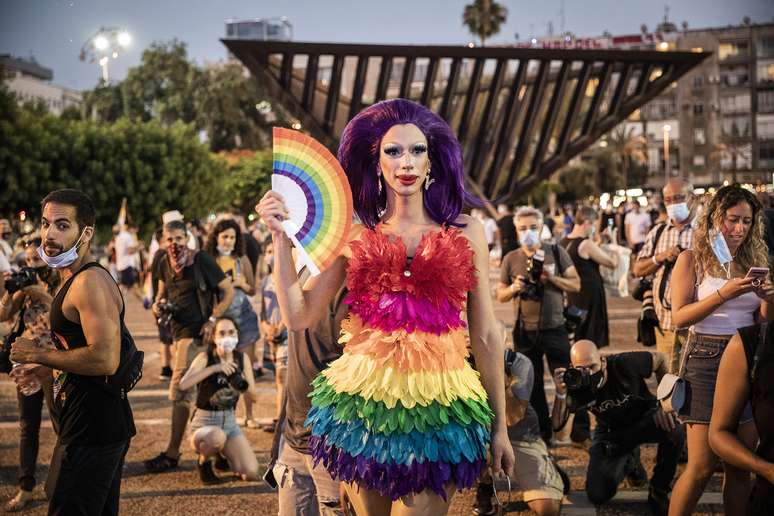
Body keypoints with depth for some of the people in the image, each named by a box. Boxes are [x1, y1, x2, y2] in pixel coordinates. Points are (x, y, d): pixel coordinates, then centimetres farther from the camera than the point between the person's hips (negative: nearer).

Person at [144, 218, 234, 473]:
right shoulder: (164, 264, 9)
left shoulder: (201, 260, -11)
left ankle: (172, 453, -1)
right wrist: (158, 304, 1)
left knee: (179, 391, -7)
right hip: (178, 330, 8)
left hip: (195, 331, -8)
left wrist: (212, 320, -14)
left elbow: (228, 290, -9)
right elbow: (162, 292, 24)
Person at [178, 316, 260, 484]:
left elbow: (255, 396, 1)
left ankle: (223, 455, 18)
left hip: (230, 421, 4)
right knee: (217, 437, -41)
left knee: (251, 473, -15)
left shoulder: (242, 358, -1)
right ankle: (204, 462, -5)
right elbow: (183, 384, -31)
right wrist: (214, 368, -35)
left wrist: (243, 385, -20)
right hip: (204, 422, -4)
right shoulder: (205, 358, -13)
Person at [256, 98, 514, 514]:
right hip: (363, 407, 1)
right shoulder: (354, 238, 4)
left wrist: (499, 425, 6)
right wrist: (281, 236, -8)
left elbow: (485, 336, 5)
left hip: (438, 412, -1)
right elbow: (299, 317, -2)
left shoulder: (465, 235, 3)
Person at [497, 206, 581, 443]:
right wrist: (514, 288, -14)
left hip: (555, 328, -1)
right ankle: (542, 434, 23)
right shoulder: (511, 259, 2)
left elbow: (576, 284, -1)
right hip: (525, 332, 2)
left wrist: (552, 278, -16)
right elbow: (500, 295, 7)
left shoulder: (556, 252, 0)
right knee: (532, 387, 10)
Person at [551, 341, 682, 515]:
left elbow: (660, 359, -11)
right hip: (610, 432, 2)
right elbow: (557, 427, -27)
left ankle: (658, 492, -11)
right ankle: (629, 461, 23)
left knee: (674, 430, -37)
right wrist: (561, 394, -45)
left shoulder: (625, 365, -30)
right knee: (597, 496, -10)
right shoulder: (575, 383, -23)